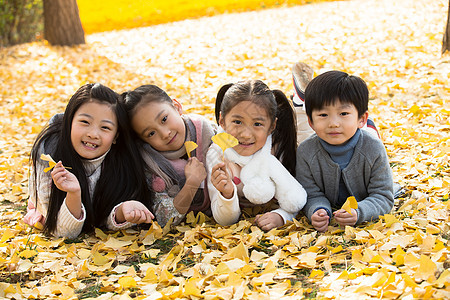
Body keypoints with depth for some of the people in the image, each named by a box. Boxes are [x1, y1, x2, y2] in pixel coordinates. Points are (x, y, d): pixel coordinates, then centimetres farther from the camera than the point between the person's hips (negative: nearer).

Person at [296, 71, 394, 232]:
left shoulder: (373, 149, -32)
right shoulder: (306, 152, -32)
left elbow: (383, 198, -28)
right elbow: (312, 196, -24)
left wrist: (358, 212, -51)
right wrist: (318, 211, -50)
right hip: (330, 208, 2)